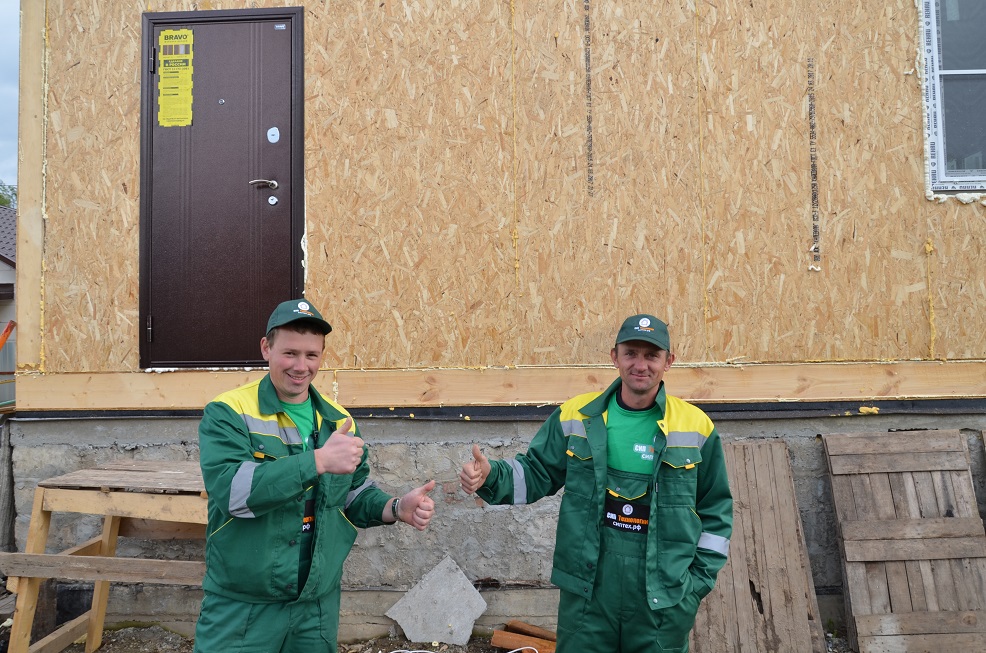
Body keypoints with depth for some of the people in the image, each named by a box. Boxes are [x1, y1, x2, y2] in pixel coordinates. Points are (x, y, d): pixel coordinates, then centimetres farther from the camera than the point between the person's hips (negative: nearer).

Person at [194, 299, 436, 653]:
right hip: (241, 609, -4)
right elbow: (231, 490, -26)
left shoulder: (339, 421, 4)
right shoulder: (227, 413, -11)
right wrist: (319, 460, -32)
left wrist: (397, 508, -8)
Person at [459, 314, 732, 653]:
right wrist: (491, 477, -15)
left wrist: (699, 580, 1)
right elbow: (535, 473, 4)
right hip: (586, 591, 1)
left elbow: (716, 510, 5)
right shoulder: (577, 416, -1)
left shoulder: (696, 427, -3)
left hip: (663, 601, 0)